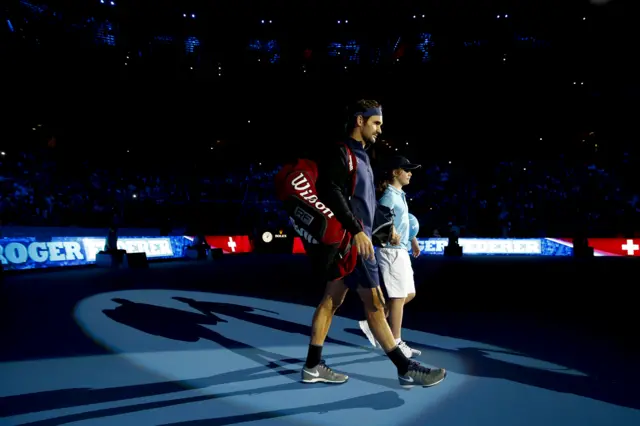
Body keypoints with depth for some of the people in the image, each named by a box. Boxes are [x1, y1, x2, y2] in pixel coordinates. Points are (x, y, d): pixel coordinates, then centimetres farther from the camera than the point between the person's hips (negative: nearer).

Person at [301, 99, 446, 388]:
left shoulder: (359, 156, 21)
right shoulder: (341, 152, -8)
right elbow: (332, 193, -21)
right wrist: (357, 230, -25)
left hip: (354, 239, 10)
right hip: (350, 239, -10)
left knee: (332, 300, 10)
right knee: (374, 304, -6)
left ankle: (312, 366, 15)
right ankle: (406, 369, 0)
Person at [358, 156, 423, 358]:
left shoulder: (400, 195, 17)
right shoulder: (389, 195, -12)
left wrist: (412, 239, 24)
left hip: (401, 250, 10)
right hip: (391, 250, -10)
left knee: (409, 294, 14)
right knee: (399, 296, -4)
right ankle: (396, 343, 5)